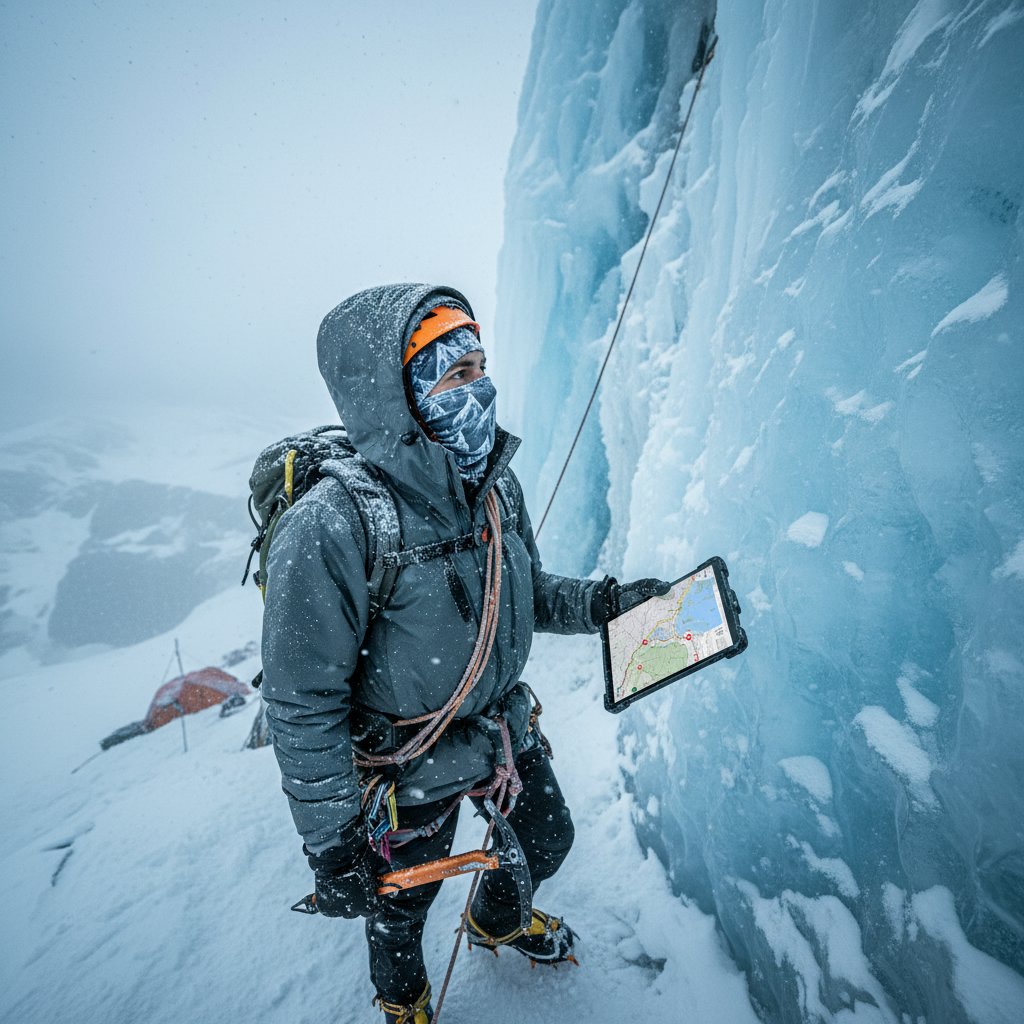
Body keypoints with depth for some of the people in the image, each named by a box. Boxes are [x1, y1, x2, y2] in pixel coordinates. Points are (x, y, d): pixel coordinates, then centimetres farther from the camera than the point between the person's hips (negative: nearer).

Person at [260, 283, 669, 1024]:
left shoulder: (495, 483, -10)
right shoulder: (331, 530, -32)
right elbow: (304, 709, -24)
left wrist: (604, 602, -11)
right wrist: (331, 845, -16)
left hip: (507, 727, 6)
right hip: (411, 764, -5)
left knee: (547, 843, 28)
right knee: (398, 908, 22)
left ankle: (497, 921, 65)